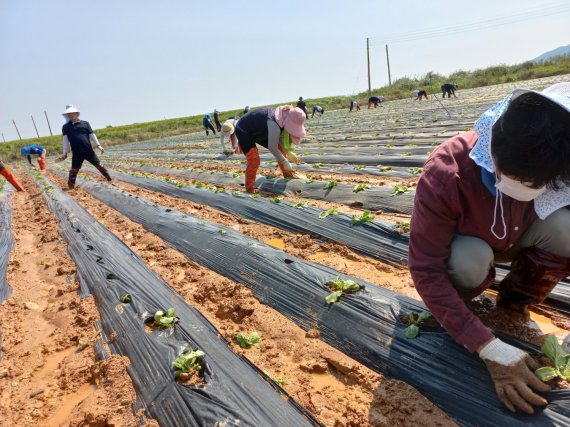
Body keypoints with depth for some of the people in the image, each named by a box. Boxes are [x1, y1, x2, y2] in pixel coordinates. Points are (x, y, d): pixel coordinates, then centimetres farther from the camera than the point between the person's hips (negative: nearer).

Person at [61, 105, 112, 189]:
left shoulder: (85, 123, 5)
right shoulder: (66, 127, 7)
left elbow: (92, 135, 6)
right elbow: (65, 139, 2)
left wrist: (98, 145, -1)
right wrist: (65, 152, -5)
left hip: (88, 151, -1)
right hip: (76, 153, 1)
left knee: (99, 165, 4)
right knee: (74, 170, 3)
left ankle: (110, 179, 14)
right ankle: (70, 186, 14)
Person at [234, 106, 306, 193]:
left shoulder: (283, 116, -12)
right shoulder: (274, 124, -38)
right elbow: (272, 148, -29)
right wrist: (286, 163, -20)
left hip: (259, 132, 9)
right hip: (243, 131, -9)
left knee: (280, 148, 6)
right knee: (254, 160, -23)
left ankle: (287, 174, 22)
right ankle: (249, 190, -10)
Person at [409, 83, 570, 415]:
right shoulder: (445, 175, -38)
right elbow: (426, 269, -34)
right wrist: (490, 349, -37)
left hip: (515, 240, 4)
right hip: (464, 248, -3)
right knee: (469, 261, -37)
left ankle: (515, 302, -1)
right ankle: (459, 299, -1)